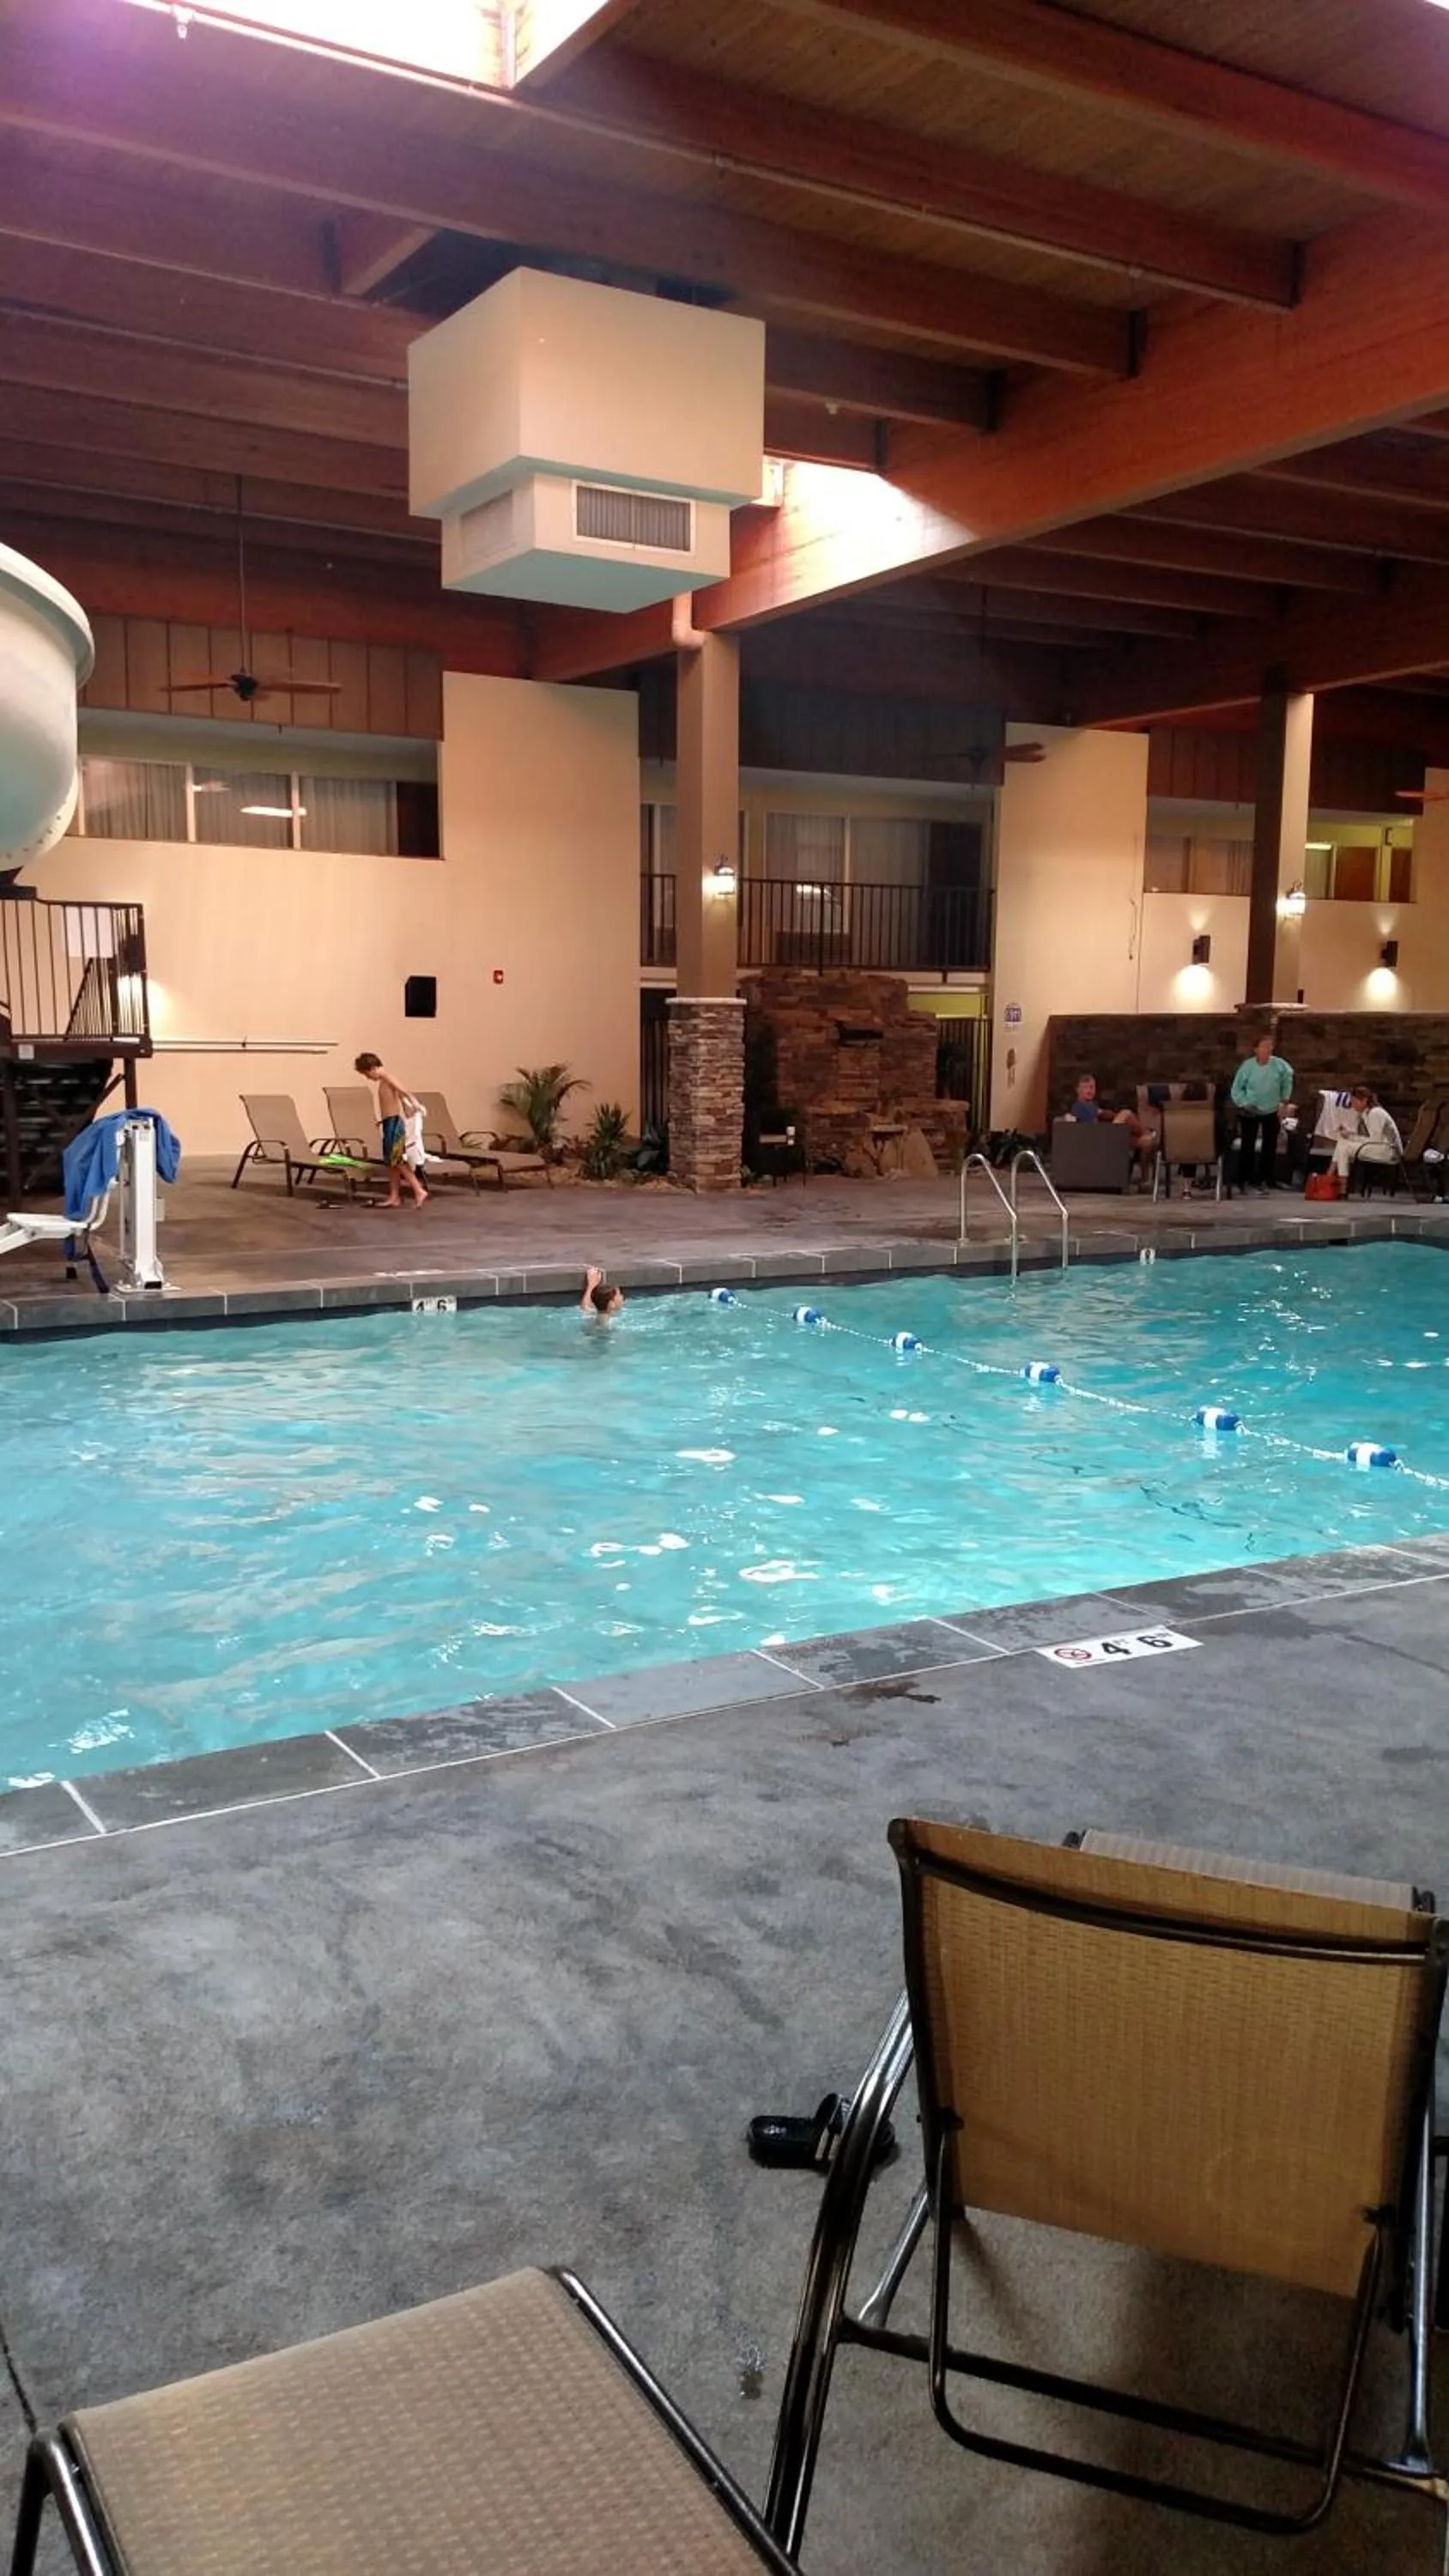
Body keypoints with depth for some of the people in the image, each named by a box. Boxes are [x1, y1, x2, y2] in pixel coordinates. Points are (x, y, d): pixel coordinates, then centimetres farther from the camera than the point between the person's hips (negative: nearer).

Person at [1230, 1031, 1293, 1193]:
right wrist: (1244, 1104, -21)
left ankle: (1264, 1180, 19)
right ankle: (1244, 1181, 2)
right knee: (1247, 1147, -4)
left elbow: (1288, 1079, 9)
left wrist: (1284, 1100, 8)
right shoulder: (1247, 1066, -17)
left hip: (1271, 1112, 3)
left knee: (1270, 1147, 7)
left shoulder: (1279, 1065, -12)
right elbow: (1236, 1089, -9)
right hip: (1250, 1113, -3)